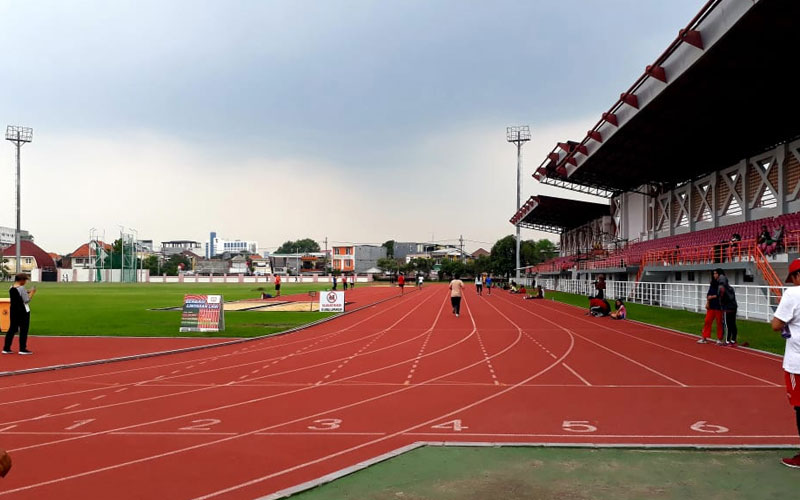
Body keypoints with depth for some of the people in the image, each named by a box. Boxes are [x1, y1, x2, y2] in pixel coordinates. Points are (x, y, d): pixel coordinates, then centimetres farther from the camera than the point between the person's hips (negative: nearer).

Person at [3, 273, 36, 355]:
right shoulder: (21, 288, -17)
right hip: (23, 311, -7)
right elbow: (26, 300, -16)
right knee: (24, 330, 1)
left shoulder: (11, 289, 6)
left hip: (13, 311, 8)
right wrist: (32, 293, -4)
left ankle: (6, 348, 13)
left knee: (12, 329, 13)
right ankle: (22, 349, 4)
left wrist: (27, 293, 11)